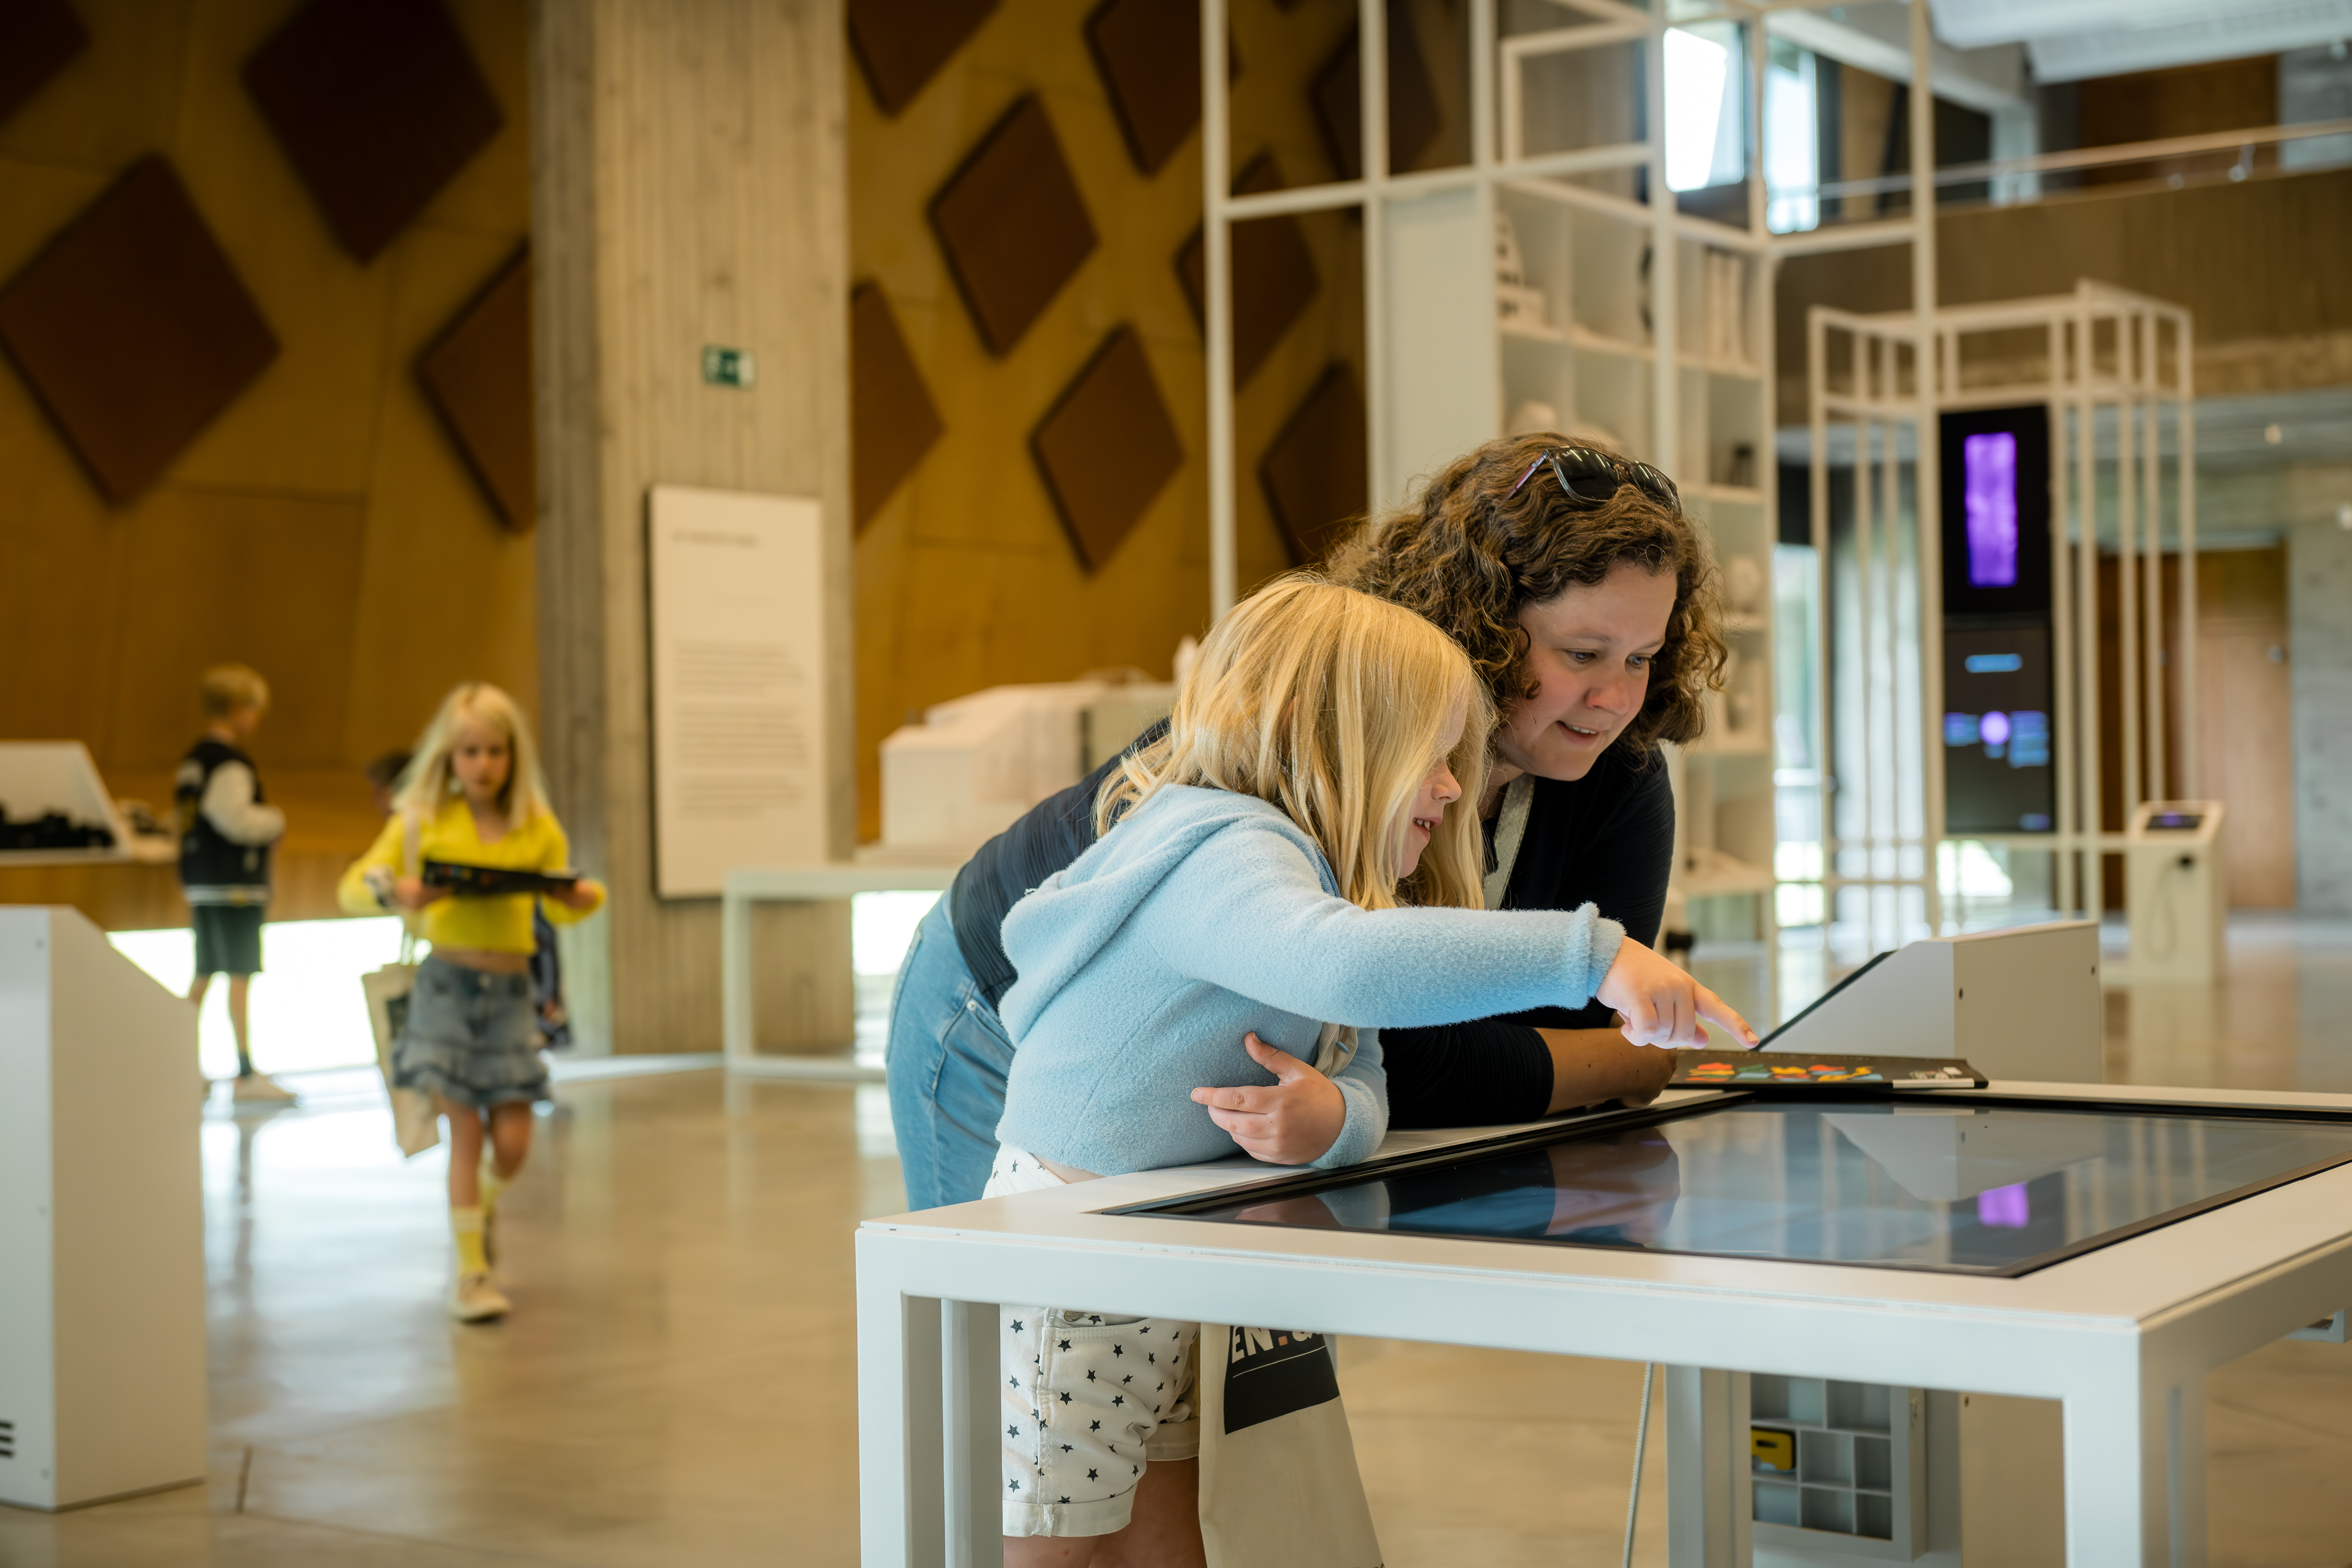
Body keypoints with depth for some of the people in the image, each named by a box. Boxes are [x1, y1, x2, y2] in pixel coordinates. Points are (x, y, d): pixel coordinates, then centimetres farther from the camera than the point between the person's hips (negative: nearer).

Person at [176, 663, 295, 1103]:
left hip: (200, 881, 10)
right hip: (234, 885, -10)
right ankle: (246, 1073, -6)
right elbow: (236, 819, -24)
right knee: (240, 975, -7)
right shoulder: (229, 764, -15)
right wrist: (275, 820, -6)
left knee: (204, 975, 16)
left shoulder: (192, 761, 15)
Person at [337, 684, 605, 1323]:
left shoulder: (538, 828, 4)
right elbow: (353, 886, -3)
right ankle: (471, 1274, 7)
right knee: (467, 1130, -4)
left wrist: (584, 897, -9)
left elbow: (558, 906, 15)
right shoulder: (422, 820, -1)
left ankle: (483, 1206, 35)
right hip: (447, 982, -2)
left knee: (513, 1140, 0)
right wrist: (395, 891, -24)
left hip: (510, 988, 2)